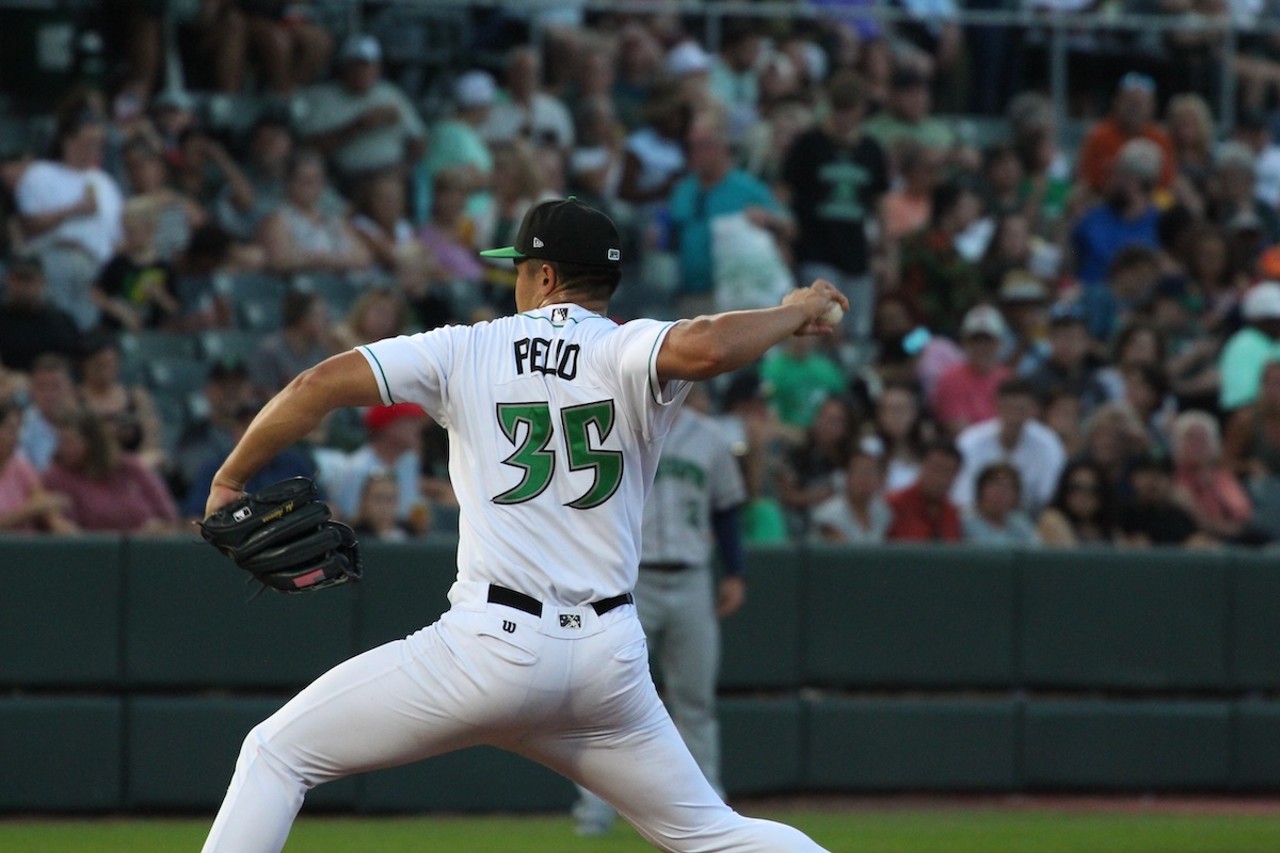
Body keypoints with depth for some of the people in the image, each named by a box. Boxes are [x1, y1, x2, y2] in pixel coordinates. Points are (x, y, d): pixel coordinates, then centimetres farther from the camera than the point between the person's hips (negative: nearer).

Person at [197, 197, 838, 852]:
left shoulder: (465, 350, 5)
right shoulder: (625, 352, 2)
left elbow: (318, 387, -2)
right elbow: (707, 347, -22)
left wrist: (230, 480, 10)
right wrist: (794, 313, -3)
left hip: (492, 647, -2)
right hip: (609, 660, 2)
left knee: (277, 754, 9)